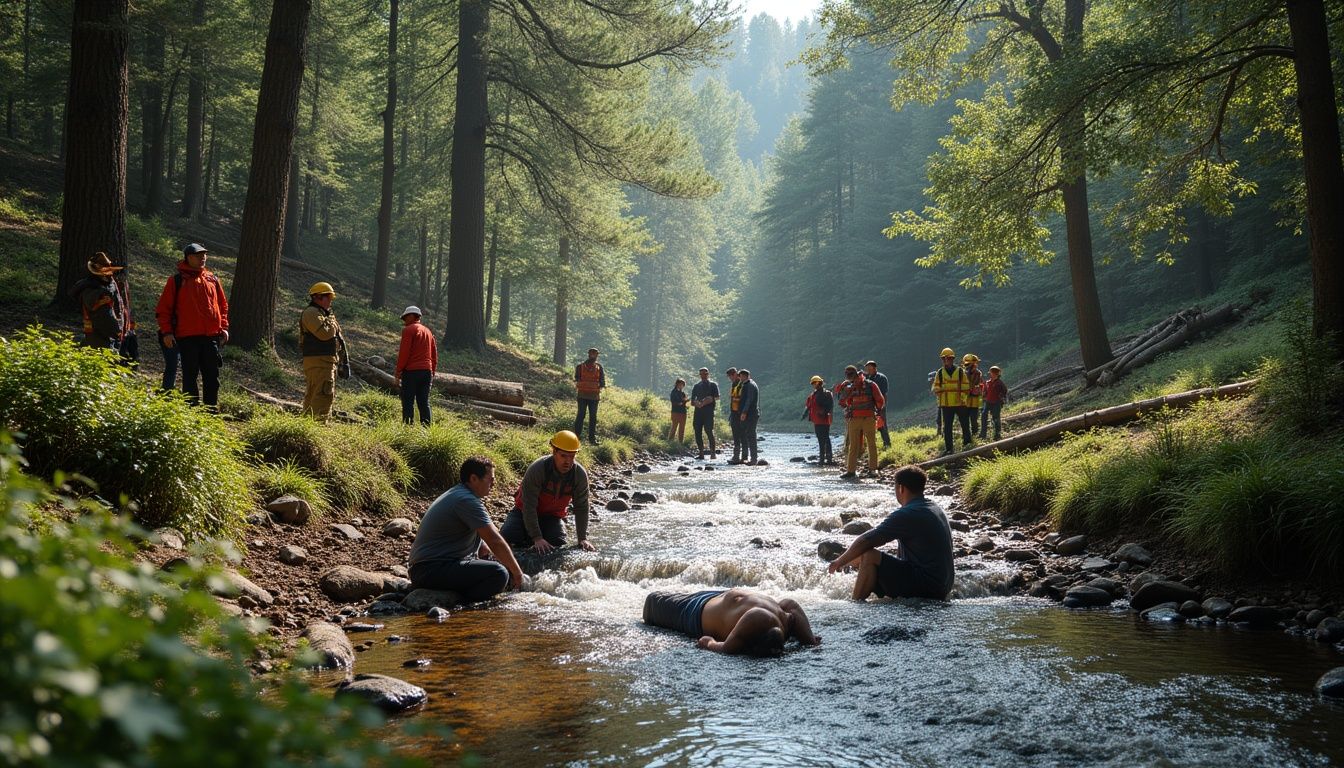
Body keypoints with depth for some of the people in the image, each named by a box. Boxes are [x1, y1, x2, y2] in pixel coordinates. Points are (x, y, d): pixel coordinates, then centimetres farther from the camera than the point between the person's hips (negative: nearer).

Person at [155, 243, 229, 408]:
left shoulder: (212, 280, 13)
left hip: (211, 336, 4)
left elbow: (223, 305, 18)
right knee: (190, 376, 1)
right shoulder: (176, 281, 1)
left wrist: (224, 327, 8)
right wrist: (166, 331, -8)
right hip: (187, 337, -4)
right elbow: (163, 308, 1)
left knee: (212, 377, 6)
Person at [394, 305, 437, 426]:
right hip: (427, 371, 7)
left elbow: (404, 352, -11)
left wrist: (398, 372, -7)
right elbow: (434, 354, 18)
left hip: (411, 371, -6)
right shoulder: (428, 331, 18)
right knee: (424, 403, 7)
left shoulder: (409, 330, -5)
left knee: (408, 403, -5)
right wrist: (432, 373, 21)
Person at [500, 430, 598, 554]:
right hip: (525, 513, -3)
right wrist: (537, 538, -34)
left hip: (553, 516, 3)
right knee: (506, 537, -25)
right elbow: (529, 506, -29)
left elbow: (581, 508, -10)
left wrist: (583, 538, -17)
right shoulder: (537, 469, -29)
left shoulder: (580, 474, -19)